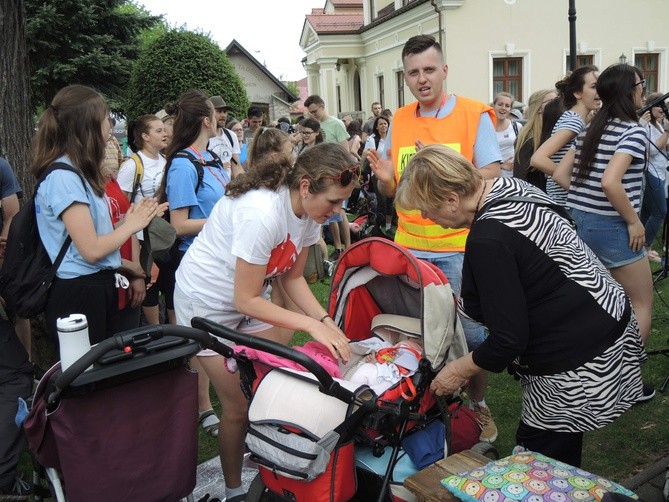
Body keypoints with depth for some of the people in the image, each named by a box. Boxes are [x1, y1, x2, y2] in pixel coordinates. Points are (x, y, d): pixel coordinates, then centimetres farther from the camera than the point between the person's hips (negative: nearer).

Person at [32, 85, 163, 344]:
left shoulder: (78, 172, 10)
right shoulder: (63, 177, -19)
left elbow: (97, 230, 6)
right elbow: (91, 249, -22)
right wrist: (130, 225, -8)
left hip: (100, 286, 10)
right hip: (79, 294, -10)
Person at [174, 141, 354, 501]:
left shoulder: (309, 210, -11)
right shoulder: (263, 214, -35)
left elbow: (292, 277, -1)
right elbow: (246, 300, -28)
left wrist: (325, 320, -14)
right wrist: (312, 325, -30)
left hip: (250, 298, 7)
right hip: (208, 300, -7)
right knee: (239, 406, -1)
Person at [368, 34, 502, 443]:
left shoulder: (475, 114, -3)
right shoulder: (399, 120, 10)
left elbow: (492, 177, -9)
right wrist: (385, 177, -10)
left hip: (460, 245, -4)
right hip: (409, 246, 4)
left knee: (471, 332, 2)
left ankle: (478, 403, 24)